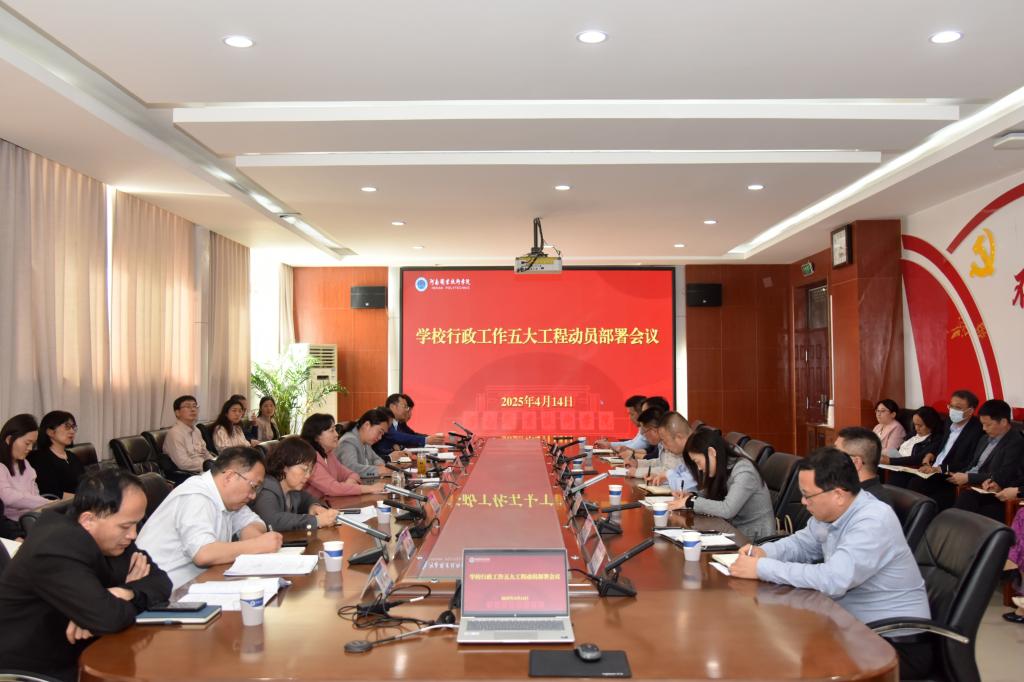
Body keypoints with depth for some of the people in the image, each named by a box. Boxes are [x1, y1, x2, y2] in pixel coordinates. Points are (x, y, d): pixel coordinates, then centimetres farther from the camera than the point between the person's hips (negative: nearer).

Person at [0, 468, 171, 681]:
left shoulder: (109, 537, -1)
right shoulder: (57, 551, -26)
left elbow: (161, 583, -1)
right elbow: (107, 617, -33)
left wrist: (127, 593, -20)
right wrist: (132, 595, -13)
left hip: (76, 658, 8)